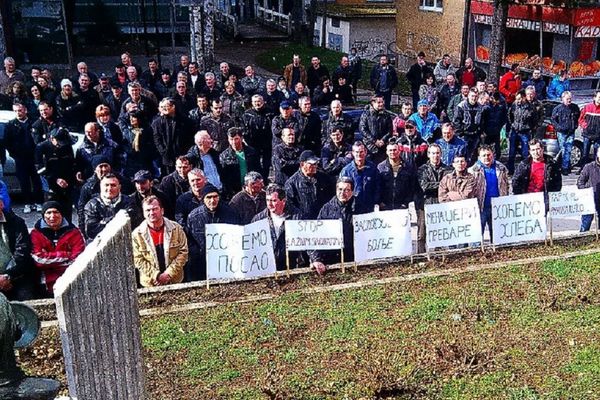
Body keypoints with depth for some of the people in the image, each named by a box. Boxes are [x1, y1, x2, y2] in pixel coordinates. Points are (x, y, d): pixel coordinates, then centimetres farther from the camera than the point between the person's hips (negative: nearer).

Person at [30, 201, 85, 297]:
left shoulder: (73, 231, 6)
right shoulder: (36, 232, 5)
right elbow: (38, 260, -7)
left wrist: (49, 259, -10)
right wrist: (66, 255, -8)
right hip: (48, 284, -1)